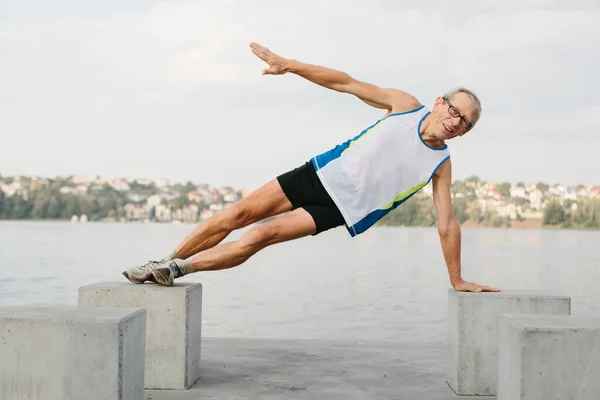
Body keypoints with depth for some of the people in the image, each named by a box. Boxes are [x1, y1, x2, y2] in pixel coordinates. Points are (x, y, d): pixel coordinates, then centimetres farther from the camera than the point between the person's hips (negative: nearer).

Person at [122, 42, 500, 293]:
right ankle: (166, 262, 11)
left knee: (261, 235, -18)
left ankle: (177, 269, -5)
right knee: (237, 214, -4)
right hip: (323, 172, 2)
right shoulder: (405, 105, -4)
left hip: (340, 208, -2)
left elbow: (447, 224, -4)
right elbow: (346, 83, -3)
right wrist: (290, 64, -9)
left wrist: (457, 280, -6)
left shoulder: (441, 164, -6)